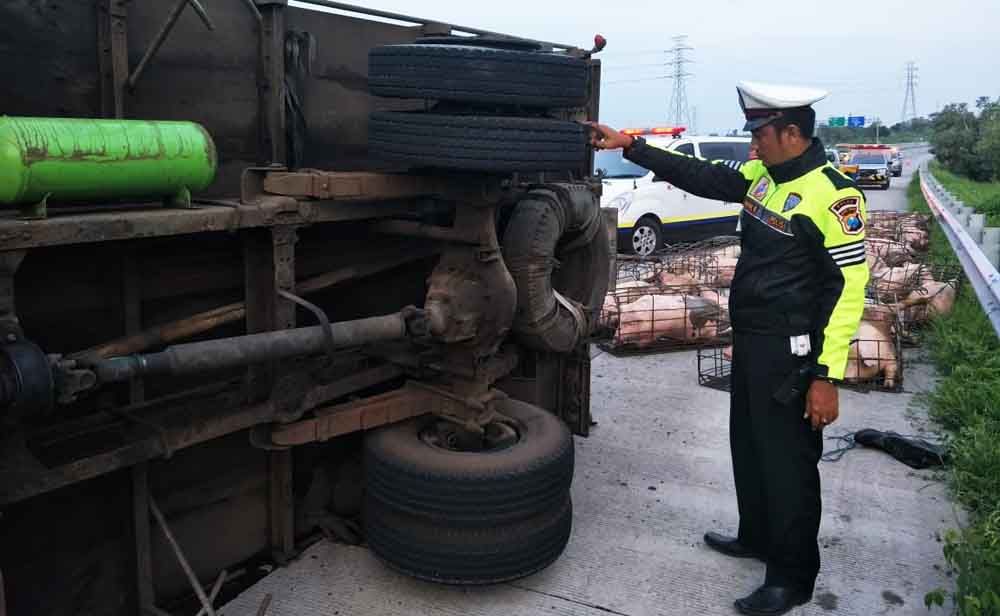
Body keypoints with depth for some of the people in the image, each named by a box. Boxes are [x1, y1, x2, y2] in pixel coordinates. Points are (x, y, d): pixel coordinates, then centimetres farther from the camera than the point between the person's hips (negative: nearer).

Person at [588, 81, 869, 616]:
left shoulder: (832, 196, -19)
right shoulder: (762, 175, 6)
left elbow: (848, 288, -19)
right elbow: (701, 175, 14)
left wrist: (827, 376, -21)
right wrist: (630, 146, 11)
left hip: (790, 352, -9)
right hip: (749, 340, 9)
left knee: (787, 462, 2)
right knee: (747, 445, 21)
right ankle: (757, 537, 41)